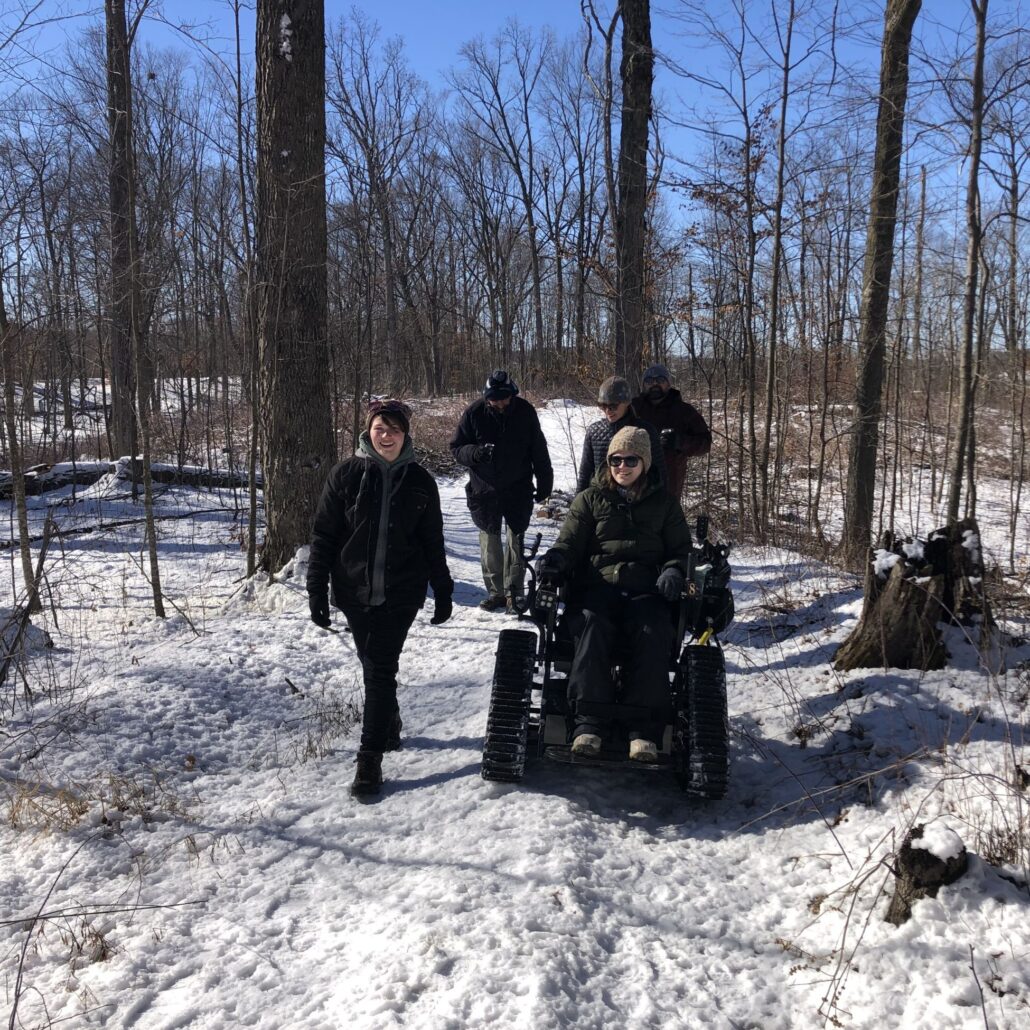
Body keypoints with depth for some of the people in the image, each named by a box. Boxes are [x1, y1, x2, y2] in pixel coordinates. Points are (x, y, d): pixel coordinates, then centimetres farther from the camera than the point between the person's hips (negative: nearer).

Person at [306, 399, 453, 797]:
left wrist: (442, 592, 10)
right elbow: (323, 535, 0)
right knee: (374, 666, 13)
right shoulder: (347, 474, -2)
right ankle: (389, 724, 39)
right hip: (355, 591, 1)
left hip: (400, 594, -1)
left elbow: (433, 542, 9)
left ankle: (371, 758, -1)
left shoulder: (420, 481, 2)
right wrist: (317, 589, -5)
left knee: (380, 669, -6)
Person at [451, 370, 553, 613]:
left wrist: (545, 482, 6)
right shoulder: (475, 413, -8)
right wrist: (475, 453, -24)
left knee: (517, 538, 3)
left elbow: (539, 450, 4)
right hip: (485, 489, 0)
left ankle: (514, 590, 12)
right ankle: (495, 591, 15)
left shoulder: (525, 411, -5)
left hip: (518, 489, 0)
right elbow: (456, 448, -3)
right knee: (490, 540, 5)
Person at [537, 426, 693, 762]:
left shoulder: (663, 503, 21)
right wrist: (554, 560, -13)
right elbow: (569, 541, 10)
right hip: (597, 586, 0)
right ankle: (589, 721, -34)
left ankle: (645, 727, -30)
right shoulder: (590, 499, 18)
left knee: (654, 634, -32)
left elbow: (681, 548, 21)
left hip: (646, 591, 1)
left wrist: (673, 571, -3)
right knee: (592, 627, -35)